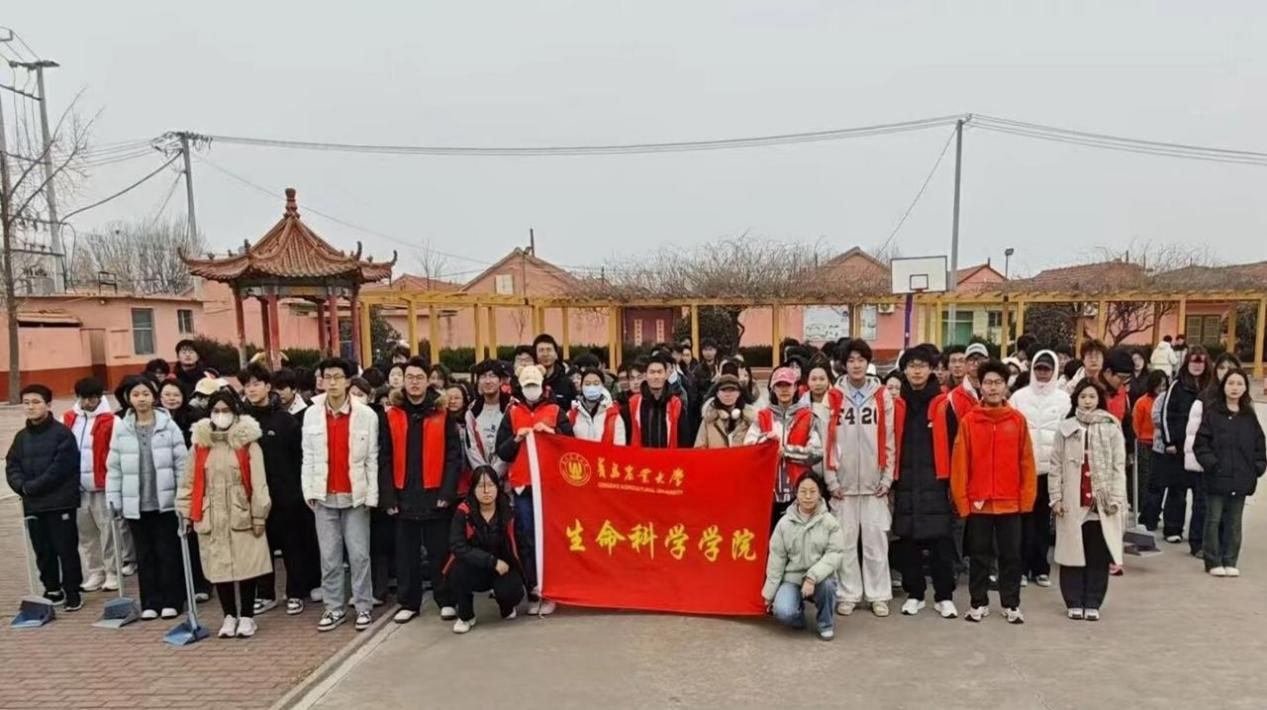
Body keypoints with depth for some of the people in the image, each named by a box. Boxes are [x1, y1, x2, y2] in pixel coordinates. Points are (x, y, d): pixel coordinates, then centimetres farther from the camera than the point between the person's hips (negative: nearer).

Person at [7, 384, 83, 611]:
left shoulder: (62, 433, -8)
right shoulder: (21, 437, 13)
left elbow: (60, 469, -15)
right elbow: (11, 467, 8)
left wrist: (31, 487, -12)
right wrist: (22, 487, -10)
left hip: (60, 502, -6)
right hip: (32, 505, 6)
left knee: (66, 548, -1)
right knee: (43, 550, 13)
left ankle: (72, 592, 10)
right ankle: (52, 590, 26)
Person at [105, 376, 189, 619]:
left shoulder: (168, 425, -4)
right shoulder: (121, 429, 3)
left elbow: (182, 463, -4)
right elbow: (114, 468, 6)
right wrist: (113, 499, 2)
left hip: (165, 501, -2)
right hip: (135, 503, 3)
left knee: (168, 552, 4)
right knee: (144, 554, 11)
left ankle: (171, 600, 14)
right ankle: (150, 602, 20)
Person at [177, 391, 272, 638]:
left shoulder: (247, 441, -5)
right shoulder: (200, 442, 5)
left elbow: (258, 481, -6)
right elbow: (189, 480, 10)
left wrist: (259, 514, -8)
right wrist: (185, 511, 6)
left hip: (241, 514, -3)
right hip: (211, 516, 3)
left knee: (246, 565, 2)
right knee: (218, 567, 9)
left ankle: (247, 616, 18)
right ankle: (230, 615, 25)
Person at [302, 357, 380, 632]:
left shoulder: (366, 415, -4)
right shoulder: (311, 414, 3)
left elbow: (372, 459, -2)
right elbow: (308, 457, 6)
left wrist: (371, 495, -4)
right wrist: (309, 491, 0)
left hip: (355, 495, -2)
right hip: (324, 496, 2)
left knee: (359, 554, 3)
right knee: (329, 556, 8)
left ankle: (364, 606, 14)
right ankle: (334, 608, 18)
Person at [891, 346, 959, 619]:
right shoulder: (897, 403, 5)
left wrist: (953, 480, -4)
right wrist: (890, 480, 2)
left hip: (935, 482, -2)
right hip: (905, 484, 2)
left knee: (941, 541, 2)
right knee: (908, 542, 7)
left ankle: (944, 596, 15)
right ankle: (914, 593, 20)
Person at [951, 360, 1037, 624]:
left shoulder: (1018, 420, 0)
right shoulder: (968, 421, -4)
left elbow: (1026, 461, 2)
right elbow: (960, 463, -3)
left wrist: (1027, 497, -1)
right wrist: (962, 499, -6)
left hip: (1010, 502, 1)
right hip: (978, 502, -1)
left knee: (1011, 555, 10)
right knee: (979, 555, 10)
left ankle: (1011, 604, 23)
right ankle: (979, 603, 22)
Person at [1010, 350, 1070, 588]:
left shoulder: (1063, 398, 3)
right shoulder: (1019, 396, 2)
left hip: (1051, 466, 1)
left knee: (1044, 518, 9)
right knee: (1024, 517, 1)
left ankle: (1041, 568, 18)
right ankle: (1021, 567, 9)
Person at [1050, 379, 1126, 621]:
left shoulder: (1112, 428, 2)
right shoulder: (1066, 428, 4)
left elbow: (1119, 467, 0)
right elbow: (1056, 466, 3)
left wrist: (1116, 499, -6)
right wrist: (1056, 497, -3)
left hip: (1102, 502, 0)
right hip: (1072, 502, 0)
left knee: (1099, 556, 5)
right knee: (1073, 553, 5)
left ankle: (1092, 604, 16)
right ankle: (1074, 603, 15)